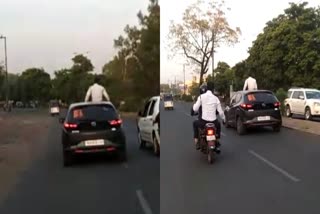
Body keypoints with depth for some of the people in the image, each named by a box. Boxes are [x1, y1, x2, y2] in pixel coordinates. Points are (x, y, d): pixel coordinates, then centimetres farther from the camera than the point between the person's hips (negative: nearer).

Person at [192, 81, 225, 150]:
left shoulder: (201, 96, -5)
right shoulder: (216, 98, 0)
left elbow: (195, 109, -4)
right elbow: (220, 112, 2)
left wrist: (194, 105, 19)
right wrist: (224, 119, 22)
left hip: (204, 121, -2)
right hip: (213, 122, 2)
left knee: (195, 123, 32)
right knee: (218, 124, 38)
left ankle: (196, 142, 25)